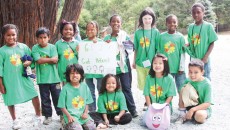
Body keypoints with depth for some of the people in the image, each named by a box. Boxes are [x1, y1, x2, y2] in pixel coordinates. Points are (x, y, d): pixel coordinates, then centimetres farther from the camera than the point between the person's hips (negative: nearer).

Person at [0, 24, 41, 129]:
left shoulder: (23, 47, 1)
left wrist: (29, 62, -14)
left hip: (24, 78, 1)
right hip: (9, 80, -1)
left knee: (34, 96, -1)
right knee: (11, 101, 11)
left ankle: (38, 116, 23)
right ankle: (15, 120, 34)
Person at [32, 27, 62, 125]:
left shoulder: (52, 47, -2)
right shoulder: (35, 48, -3)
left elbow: (55, 60, -12)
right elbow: (38, 60, -15)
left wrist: (44, 59, -11)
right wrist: (50, 59, -10)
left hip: (54, 77, 0)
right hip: (42, 78, 0)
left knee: (57, 97, 10)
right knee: (45, 98, 11)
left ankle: (61, 114, 25)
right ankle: (48, 116, 25)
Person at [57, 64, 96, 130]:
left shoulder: (84, 86, 3)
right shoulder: (65, 88, -8)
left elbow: (87, 102, 10)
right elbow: (62, 106, -3)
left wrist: (85, 113, -4)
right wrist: (69, 116, -14)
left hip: (82, 115, 4)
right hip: (71, 115, -4)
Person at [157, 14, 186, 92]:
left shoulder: (180, 37, -2)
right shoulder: (161, 36, 0)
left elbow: (182, 53, -1)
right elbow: (159, 52, 6)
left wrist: (181, 68, -4)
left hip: (178, 69, -1)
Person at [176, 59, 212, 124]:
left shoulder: (207, 84, -17)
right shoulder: (188, 81, -5)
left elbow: (207, 104, -20)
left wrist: (192, 109, -28)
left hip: (203, 108, -4)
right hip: (190, 106, 4)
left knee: (199, 116, -40)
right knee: (183, 89, -20)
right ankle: (182, 115, -12)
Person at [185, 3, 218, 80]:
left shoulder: (208, 26, -8)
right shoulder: (190, 27, 4)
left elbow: (212, 43, -5)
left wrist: (206, 57, -14)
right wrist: (187, 46, -9)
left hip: (204, 59, -4)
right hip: (193, 59, 4)